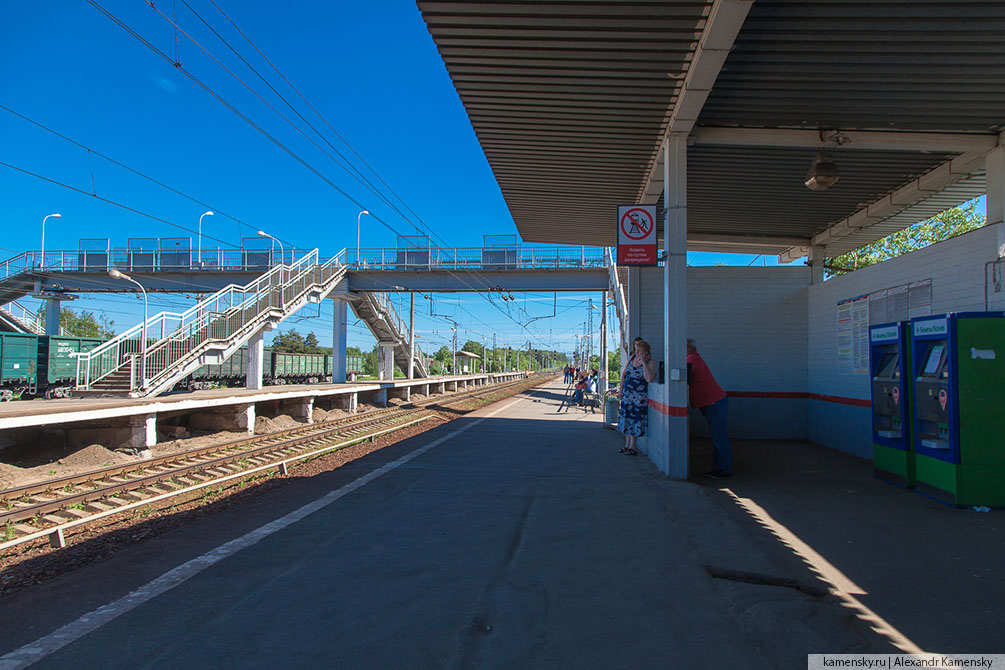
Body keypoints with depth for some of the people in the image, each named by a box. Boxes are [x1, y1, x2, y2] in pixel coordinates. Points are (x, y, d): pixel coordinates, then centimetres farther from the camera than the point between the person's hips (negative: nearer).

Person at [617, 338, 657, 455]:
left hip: (640, 395, -6)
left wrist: (643, 363, -22)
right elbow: (623, 374, 15)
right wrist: (621, 389, 9)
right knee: (626, 418, 8)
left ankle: (632, 446, 4)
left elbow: (649, 378, -25)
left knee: (635, 419, -4)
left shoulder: (650, 362, -9)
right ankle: (627, 444, 18)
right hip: (627, 393, 6)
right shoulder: (631, 358, 8)